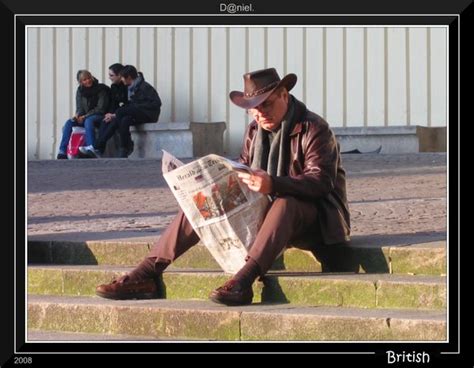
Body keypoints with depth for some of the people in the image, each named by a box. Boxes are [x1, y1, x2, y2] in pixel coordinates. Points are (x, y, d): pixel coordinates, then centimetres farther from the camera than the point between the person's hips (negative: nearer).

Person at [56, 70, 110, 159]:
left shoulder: (101, 89, -7)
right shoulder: (80, 91, 8)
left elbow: (101, 109, -12)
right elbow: (79, 108, 8)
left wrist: (85, 116, -18)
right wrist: (78, 115, -17)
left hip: (98, 117, -5)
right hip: (84, 118, 5)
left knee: (88, 121, -38)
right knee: (69, 123, -20)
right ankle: (62, 152, -26)